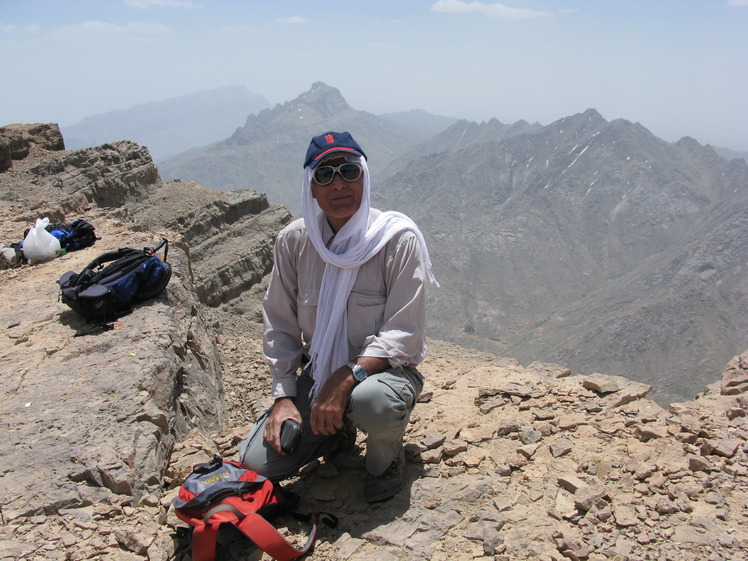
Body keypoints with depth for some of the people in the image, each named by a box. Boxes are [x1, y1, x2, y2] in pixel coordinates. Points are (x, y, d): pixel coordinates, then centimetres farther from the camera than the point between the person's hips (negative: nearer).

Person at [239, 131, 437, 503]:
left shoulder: (399, 238, -15)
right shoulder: (293, 241, -5)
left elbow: (403, 332, -18)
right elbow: (279, 326, 2)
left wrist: (347, 378, -30)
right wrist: (284, 396, -8)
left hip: (384, 369, -3)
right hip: (316, 374, 4)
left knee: (372, 401, -39)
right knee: (257, 464, -9)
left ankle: (385, 458, -1)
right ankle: (337, 433, 21)